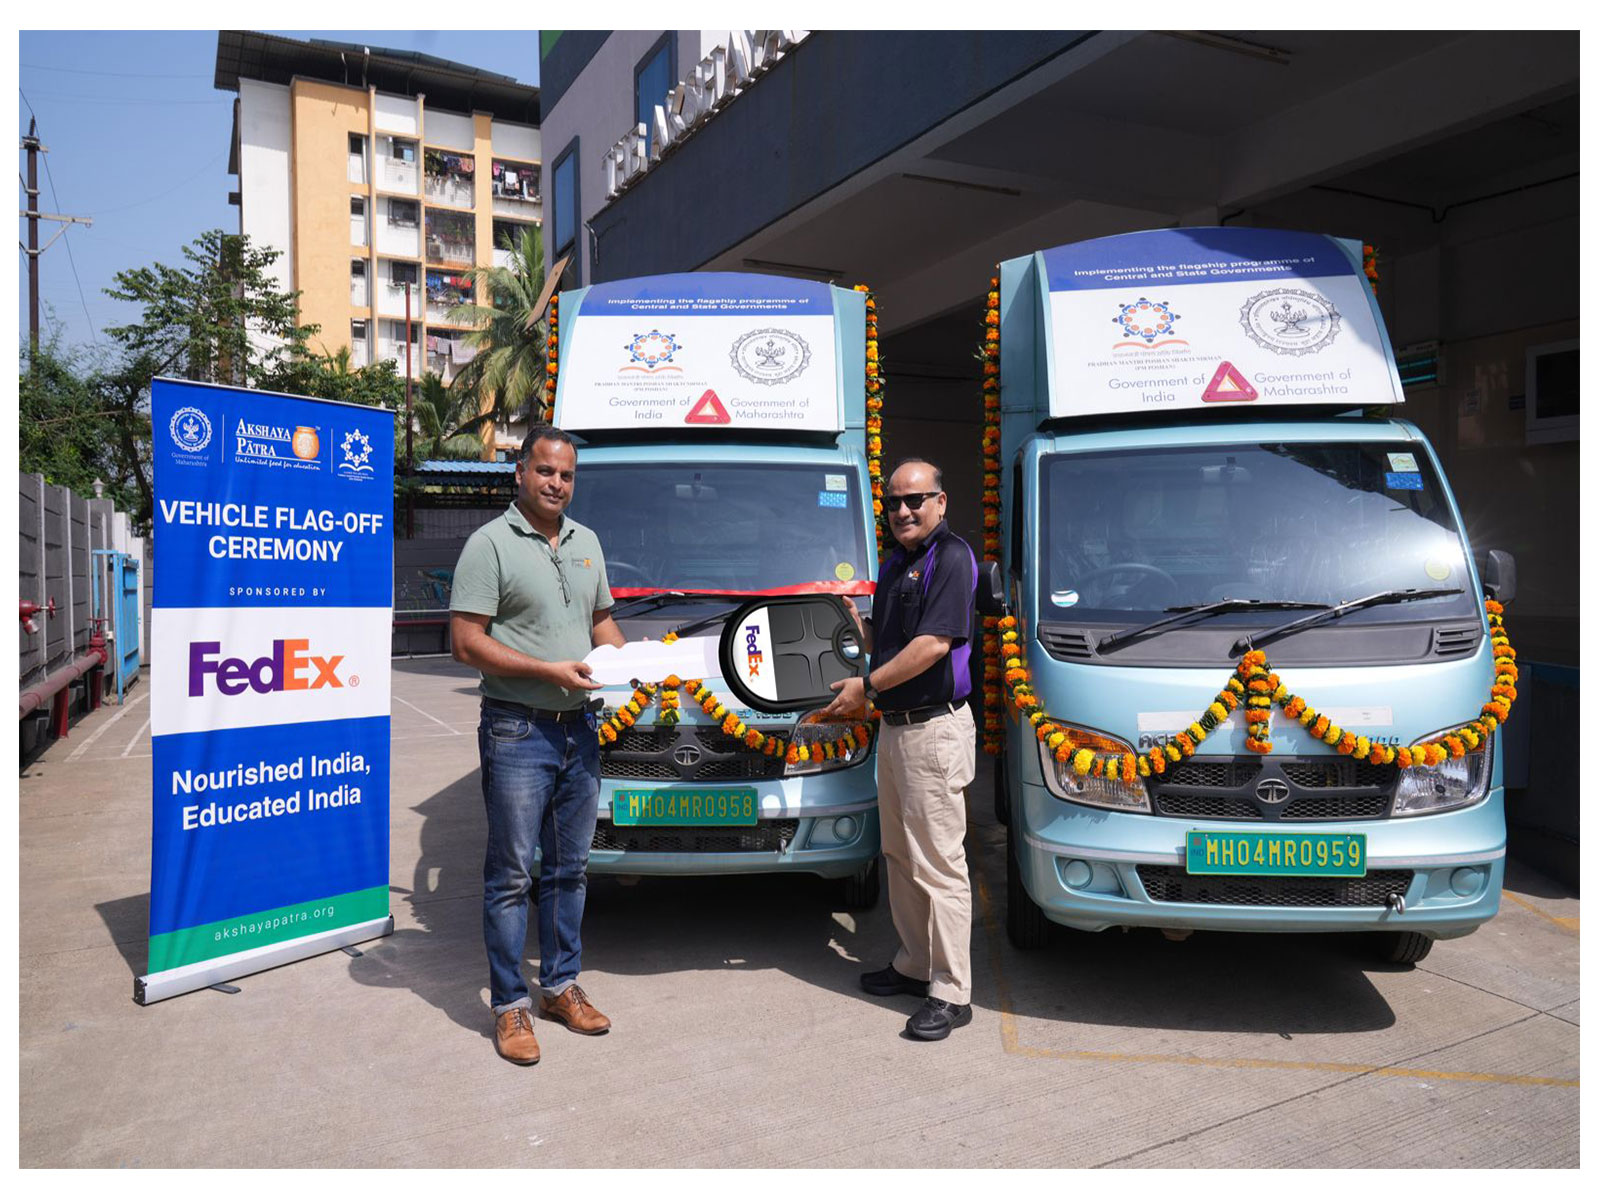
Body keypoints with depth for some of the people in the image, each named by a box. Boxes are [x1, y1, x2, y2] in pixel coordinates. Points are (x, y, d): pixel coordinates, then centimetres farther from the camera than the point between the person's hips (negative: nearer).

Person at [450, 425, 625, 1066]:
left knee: (569, 868, 15)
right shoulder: (491, 544, -8)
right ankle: (510, 1005, 14)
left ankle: (561, 985, 29)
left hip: (578, 728, 7)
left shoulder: (586, 542, 14)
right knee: (511, 873, 2)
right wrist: (551, 670, -18)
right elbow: (467, 641, -13)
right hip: (517, 731, -6)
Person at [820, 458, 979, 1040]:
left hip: (934, 729, -10)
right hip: (893, 727, 10)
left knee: (937, 862, -4)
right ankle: (914, 964, 32)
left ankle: (951, 992, 5)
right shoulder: (893, 564, 16)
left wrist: (866, 686, -15)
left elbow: (934, 644, -21)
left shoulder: (951, 557, -12)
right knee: (900, 855, 17)